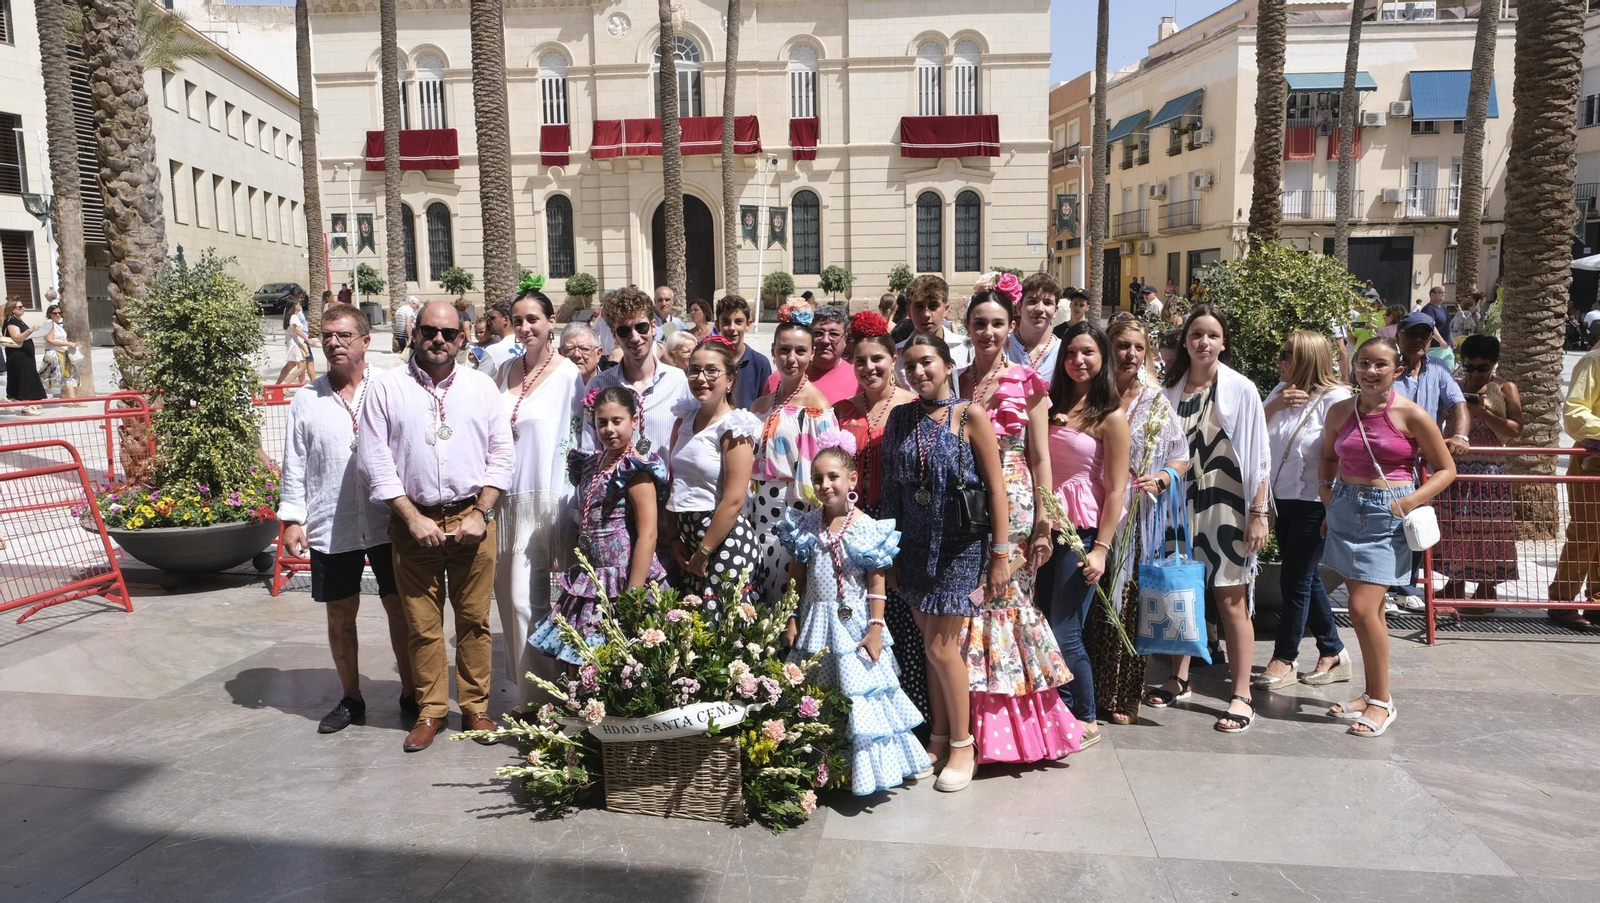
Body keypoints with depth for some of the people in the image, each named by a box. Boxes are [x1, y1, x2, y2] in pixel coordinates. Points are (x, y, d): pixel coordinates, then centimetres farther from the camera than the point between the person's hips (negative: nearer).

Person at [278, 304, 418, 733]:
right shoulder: (307, 400, 4)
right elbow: (294, 465, 6)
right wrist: (292, 519, 1)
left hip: (388, 524, -2)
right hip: (331, 529, 2)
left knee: (401, 608, 6)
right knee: (340, 615, 12)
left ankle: (411, 694, 22)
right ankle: (350, 699, 29)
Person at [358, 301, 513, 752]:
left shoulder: (482, 386, 7)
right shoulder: (387, 388, 3)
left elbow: (500, 456, 6)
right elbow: (375, 461, -1)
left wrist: (480, 513, -5)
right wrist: (414, 518, -7)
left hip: (472, 517, 1)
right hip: (413, 517, 0)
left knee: (474, 619, 5)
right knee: (423, 623, 5)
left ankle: (475, 708, 17)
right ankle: (430, 711, 19)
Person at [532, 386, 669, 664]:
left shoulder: (636, 470, -11)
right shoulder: (589, 464, 12)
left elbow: (647, 535, -17)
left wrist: (632, 596, -21)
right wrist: (579, 577, 13)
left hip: (621, 582, -7)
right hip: (589, 583, 7)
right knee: (576, 667, 9)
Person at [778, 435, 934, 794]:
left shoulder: (867, 528, -10)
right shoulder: (804, 525, 1)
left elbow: (876, 582, -9)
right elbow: (795, 577, 7)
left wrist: (875, 628, -12)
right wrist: (791, 620, 5)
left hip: (854, 624, -4)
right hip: (815, 622, 4)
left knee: (859, 694, 3)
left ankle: (865, 765, 18)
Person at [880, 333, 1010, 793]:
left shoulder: (970, 417, -8)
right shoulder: (900, 418, 4)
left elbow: (996, 488, -9)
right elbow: (891, 489, 7)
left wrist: (1000, 555, -12)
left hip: (960, 545, -4)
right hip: (916, 546, 4)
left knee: (940, 647, -3)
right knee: (931, 645, 11)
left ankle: (963, 746, 15)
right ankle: (939, 738, 25)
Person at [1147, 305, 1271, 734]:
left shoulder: (1240, 390, -4)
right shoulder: (1170, 389, 5)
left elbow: (1258, 456, -5)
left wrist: (1258, 513, -9)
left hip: (1225, 505, -4)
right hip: (1181, 503, 4)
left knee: (1231, 599, -1)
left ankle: (1242, 695, 7)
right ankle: (1179, 679, 27)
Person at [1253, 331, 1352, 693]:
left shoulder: (1336, 399, -16)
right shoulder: (1281, 391, 6)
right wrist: (1273, 406, -13)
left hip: (1314, 503, -7)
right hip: (1282, 498, 7)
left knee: (1295, 581, 0)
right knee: (1308, 579, 15)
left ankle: (1284, 659, 13)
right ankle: (1333, 653, 29)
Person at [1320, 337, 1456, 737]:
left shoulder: (1412, 415, -8)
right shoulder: (1340, 412, 4)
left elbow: (1446, 469, -1)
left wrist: (1412, 501, -13)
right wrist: (1325, 488, 3)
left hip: (1387, 514, -5)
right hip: (1346, 509, 5)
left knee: (1363, 608, -11)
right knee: (1367, 607, 13)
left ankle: (1381, 701, 5)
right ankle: (1372, 693, 25)